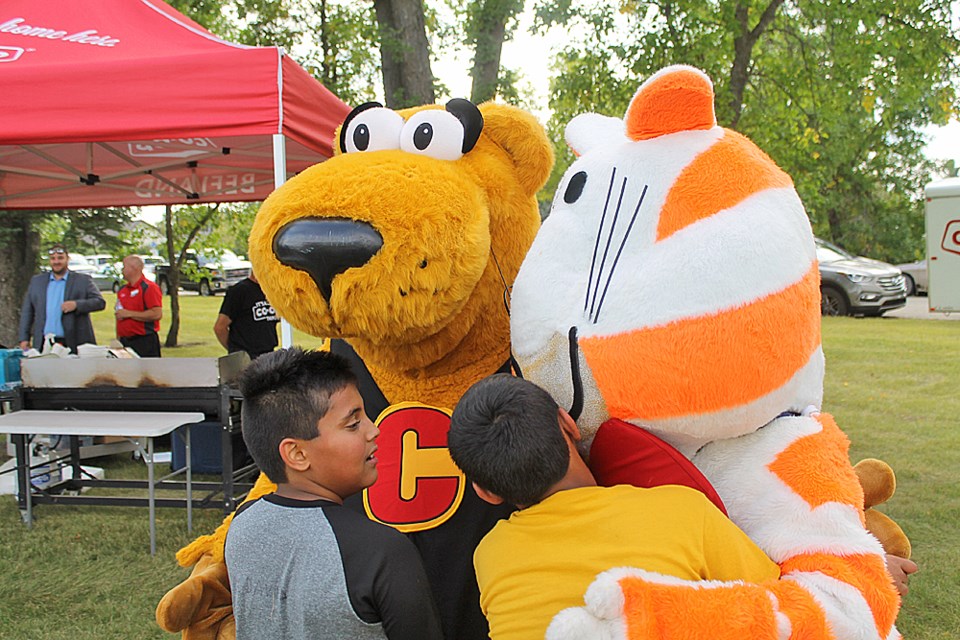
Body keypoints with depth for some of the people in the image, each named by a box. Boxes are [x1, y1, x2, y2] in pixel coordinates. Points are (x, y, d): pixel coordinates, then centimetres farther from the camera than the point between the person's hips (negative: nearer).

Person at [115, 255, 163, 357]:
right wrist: (118, 339, 16)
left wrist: (129, 314, -16)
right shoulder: (122, 290, 16)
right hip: (124, 342, 8)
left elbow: (157, 314, -19)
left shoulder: (149, 288, -8)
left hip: (145, 342, -8)